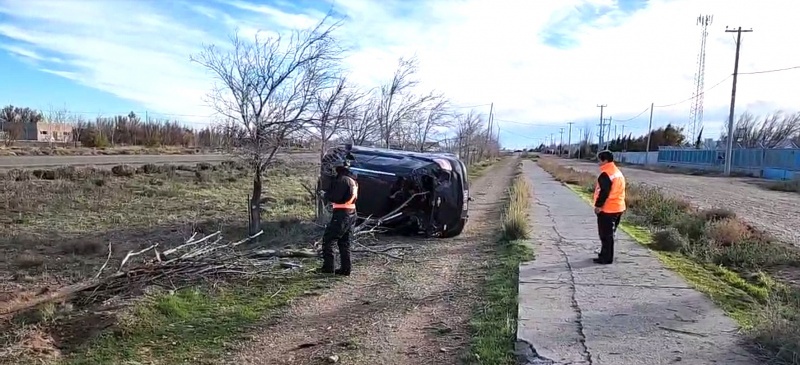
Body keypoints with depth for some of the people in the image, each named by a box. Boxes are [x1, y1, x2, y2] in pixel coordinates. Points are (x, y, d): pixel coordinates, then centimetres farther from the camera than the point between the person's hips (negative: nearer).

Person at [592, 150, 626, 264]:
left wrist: (598, 205, -14)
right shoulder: (618, 172, 13)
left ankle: (606, 258, 4)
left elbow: (604, 192, -23)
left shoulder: (606, 174, -18)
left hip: (607, 209, -10)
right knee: (609, 233, 18)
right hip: (618, 208, 10)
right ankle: (605, 255, 28)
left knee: (605, 235, -1)